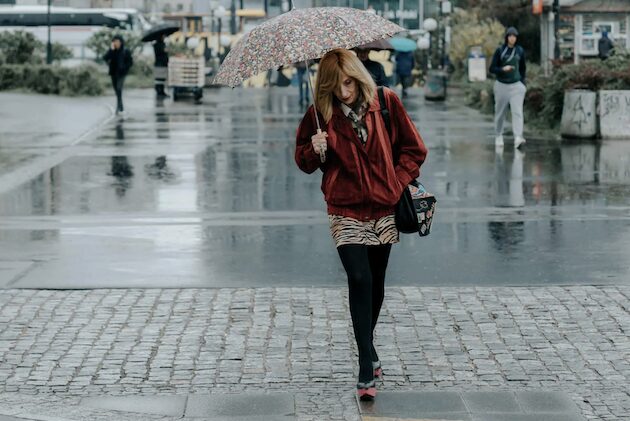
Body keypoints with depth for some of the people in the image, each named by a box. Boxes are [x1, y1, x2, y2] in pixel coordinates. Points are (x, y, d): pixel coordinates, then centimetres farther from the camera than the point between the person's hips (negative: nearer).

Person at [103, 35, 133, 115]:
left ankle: (118, 108, -23)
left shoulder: (126, 51, -2)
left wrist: (124, 68, -10)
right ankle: (121, 108, 19)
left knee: (119, 89, -19)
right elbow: (105, 58, -6)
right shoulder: (112, 51, 8)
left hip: (121, 73, -4)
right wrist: (111, 50, -12)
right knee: (117, 91, 9)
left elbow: (130, 62, 1)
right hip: (113, 73, 4)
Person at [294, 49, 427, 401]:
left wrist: (399, 182, -5)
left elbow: (414, 148, 6)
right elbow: (304, 162, 7)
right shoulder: (320, 114, -4)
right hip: (346, 210, -2)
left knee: (376, 283, 13)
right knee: (359, 280, -16)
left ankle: (368, 346, 38)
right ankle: (367, 371, -14)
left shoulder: (386, 101, -3)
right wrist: (314, 150, -15)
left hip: (384, 207, 2)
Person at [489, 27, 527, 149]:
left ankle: (518, 138, -25)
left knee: (517, 111, -14)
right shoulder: (499, 51, -3)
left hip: (516, 85, 1)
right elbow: (492, 68, -3)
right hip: (501, 85, 0)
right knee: (500, 113, 9)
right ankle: (498, 137, 26)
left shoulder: (520, 51, 4)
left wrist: (523, 83, 14)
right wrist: (503, 69, -21)